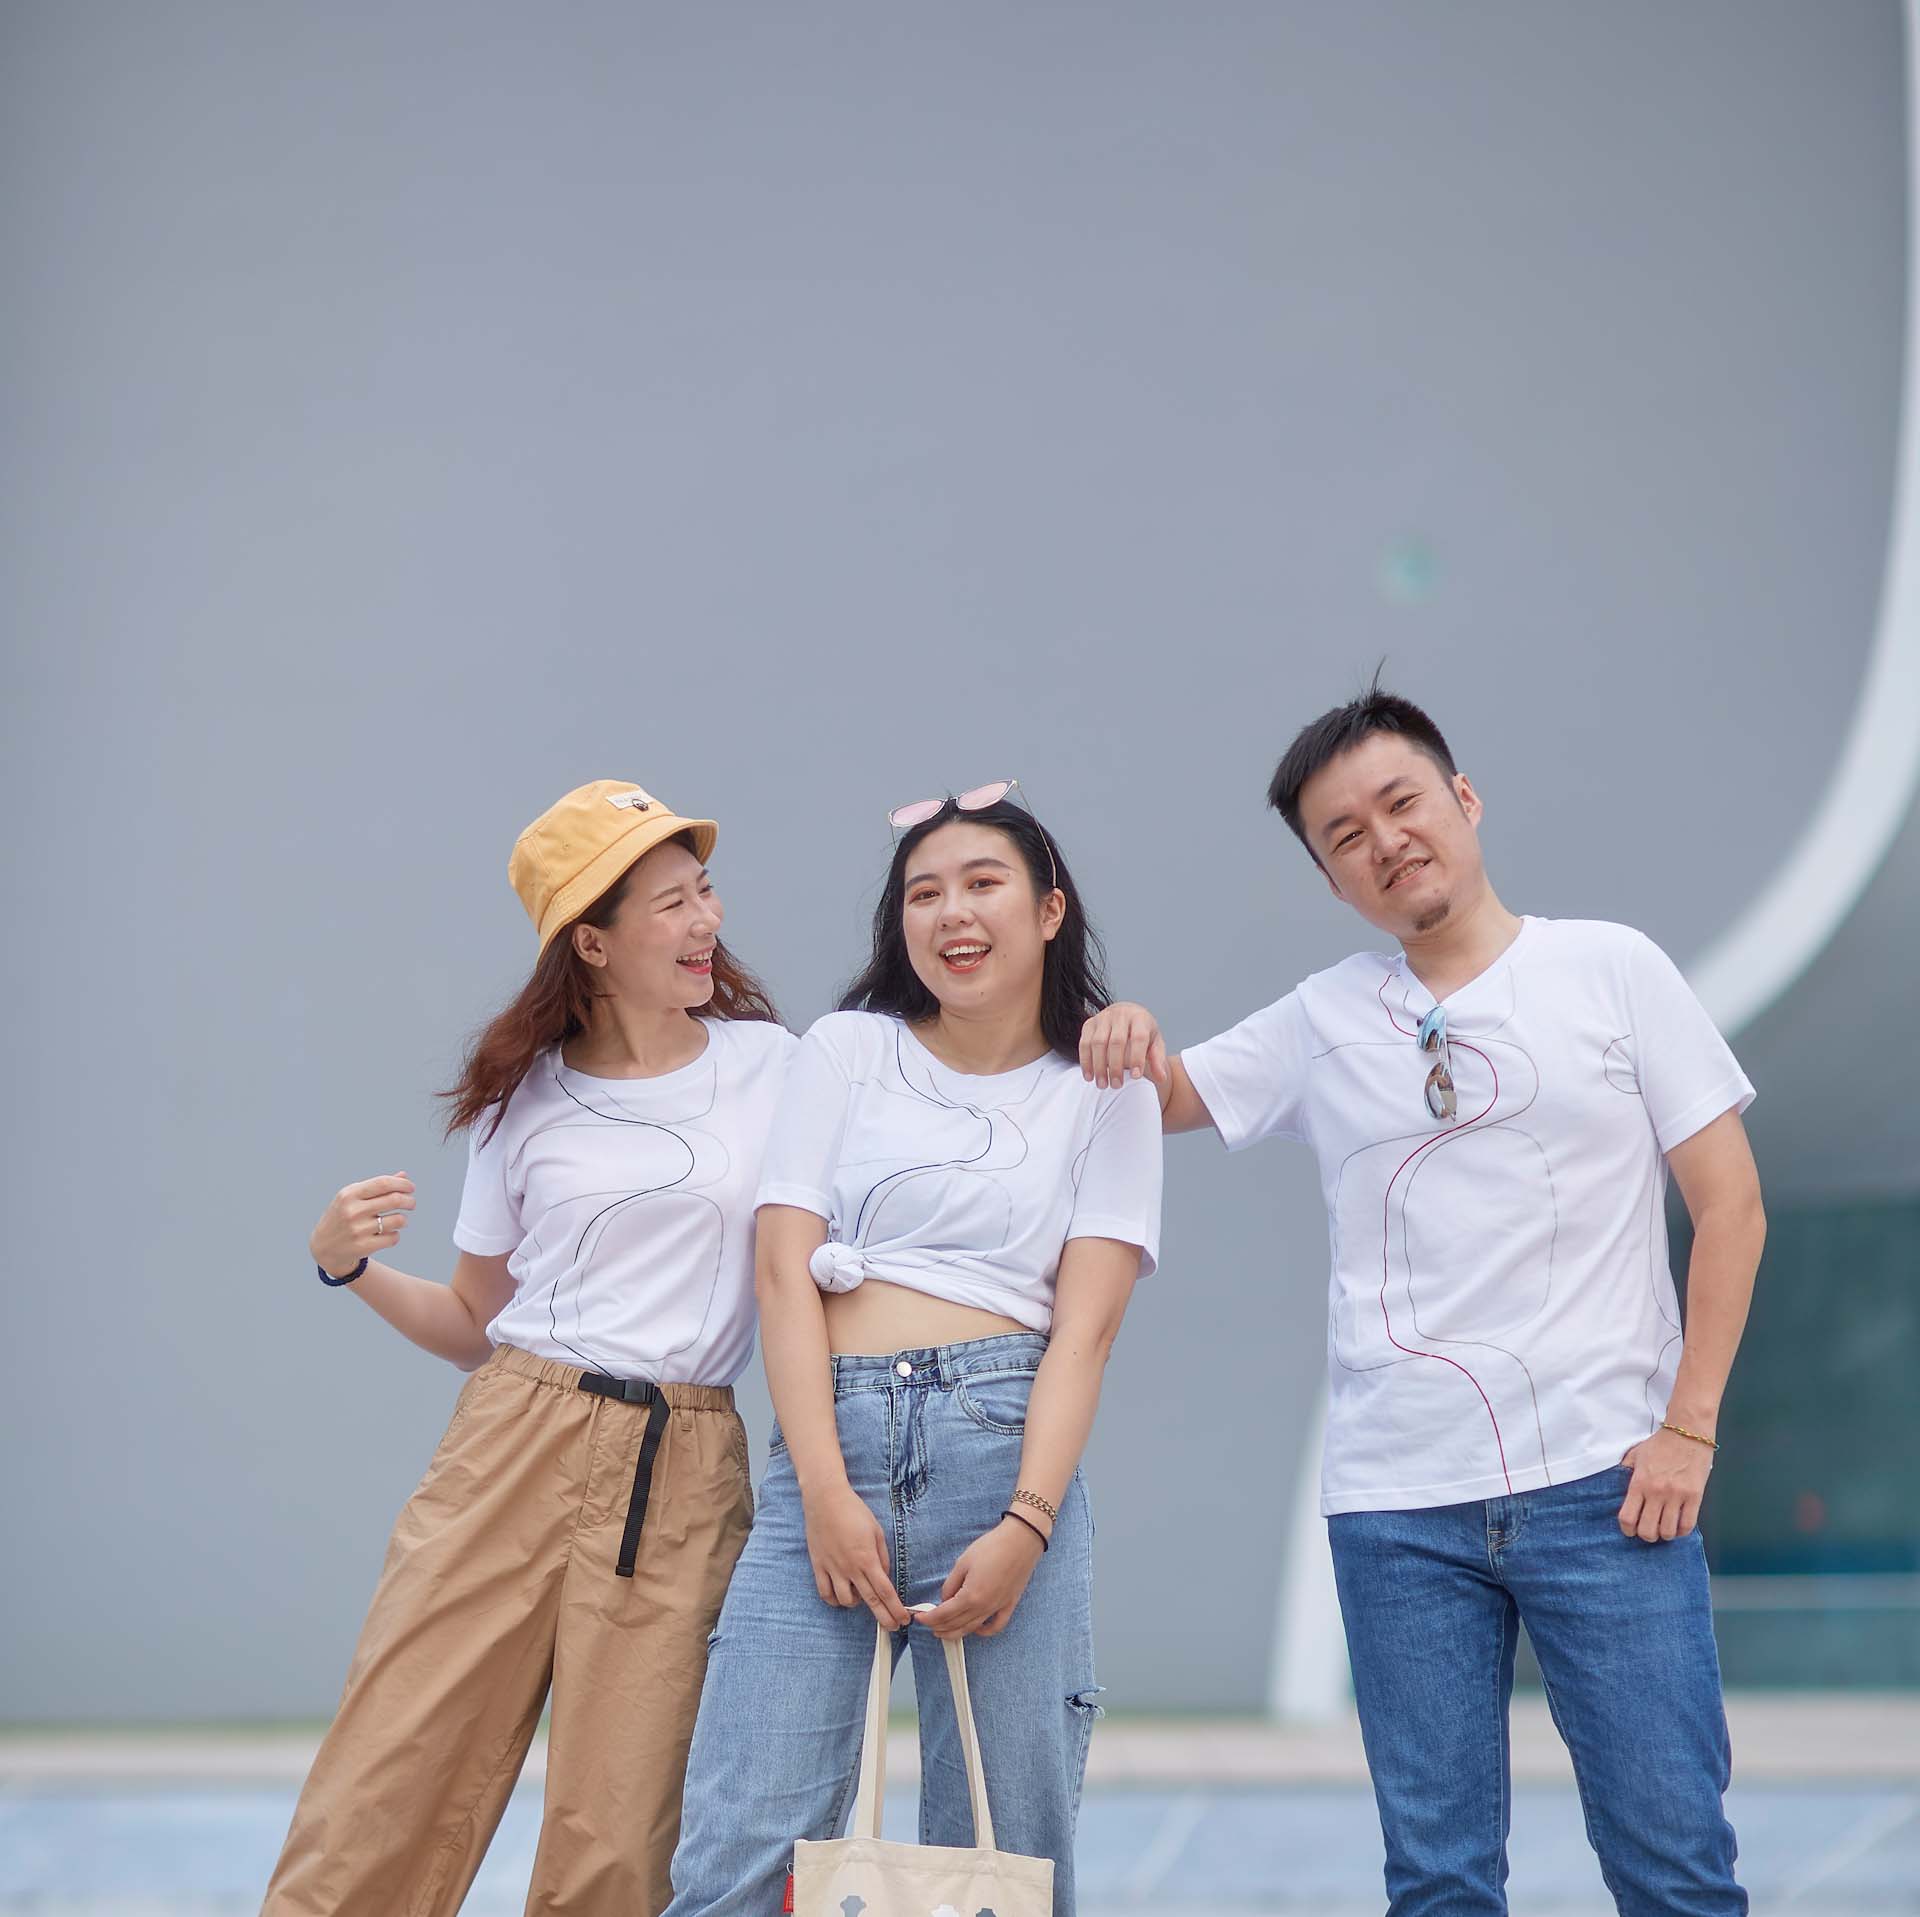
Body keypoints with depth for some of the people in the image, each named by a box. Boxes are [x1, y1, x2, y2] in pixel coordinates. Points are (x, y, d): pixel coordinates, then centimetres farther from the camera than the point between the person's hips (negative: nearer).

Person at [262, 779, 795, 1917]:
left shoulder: (771, 1065, 8)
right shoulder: (529, 1097, 11)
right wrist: (352, 1268, 1)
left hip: (683, 1482, -1)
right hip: (514, 1450, 1)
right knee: (377, 1803, -4)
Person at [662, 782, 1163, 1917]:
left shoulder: (1104, 1092, 13)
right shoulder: (848, 1051, 15)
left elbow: (1086, 1325, 2)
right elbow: (786, 1272, 5)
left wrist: (1027, 1525, -12)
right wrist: (826, 1491, -9)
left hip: (1003, 1443, 0)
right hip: (831, 1442, 1)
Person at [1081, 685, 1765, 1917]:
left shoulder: (1611, 969, 4)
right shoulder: (1323, 1022, 11)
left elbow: (1730, 1202, 2)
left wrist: (1689, 1425, -7)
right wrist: (1128, 1036, -4)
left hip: (1604, 1485, -2)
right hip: (1397, 1507, 3)